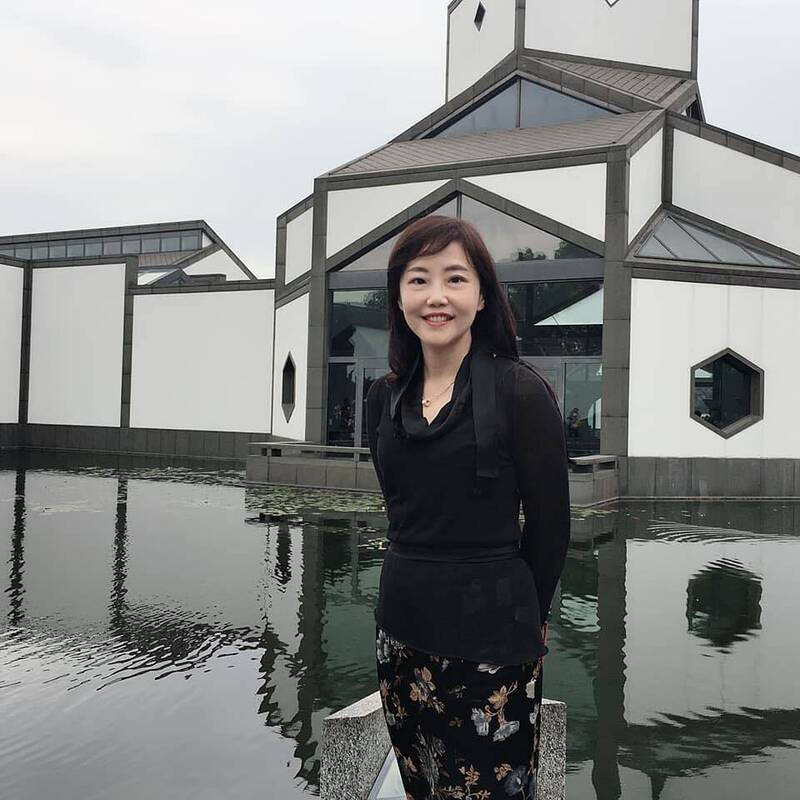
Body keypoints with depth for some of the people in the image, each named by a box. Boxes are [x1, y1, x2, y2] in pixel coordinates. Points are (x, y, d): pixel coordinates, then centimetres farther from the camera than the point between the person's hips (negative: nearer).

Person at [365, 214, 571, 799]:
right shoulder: (386, 397, 5)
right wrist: (422, 583, 12)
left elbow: (549, 527, -5)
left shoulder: (521, 392, -11)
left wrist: (511, 613, 6)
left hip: (490, 641, -5)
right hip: (401, 628, 6)